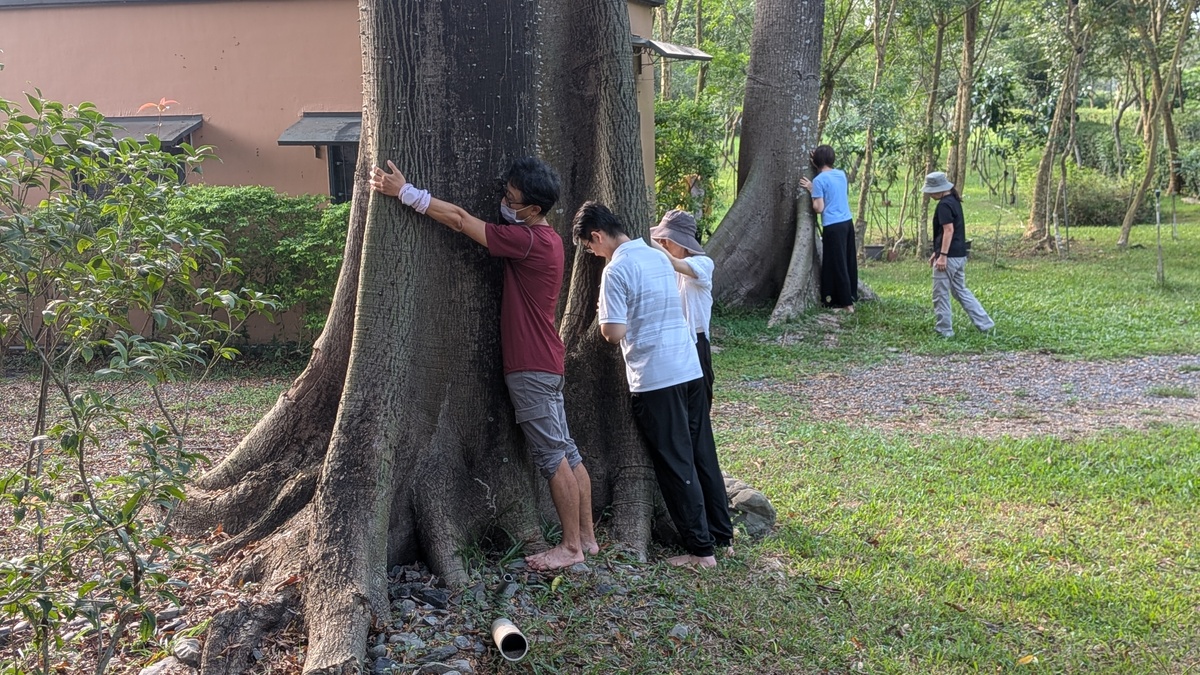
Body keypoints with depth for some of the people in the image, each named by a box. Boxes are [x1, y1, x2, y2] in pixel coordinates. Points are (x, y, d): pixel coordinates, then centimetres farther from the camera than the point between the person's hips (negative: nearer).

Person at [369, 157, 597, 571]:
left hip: (531, 367, -10)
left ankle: (571, 547, 4)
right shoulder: (544, 239, 13)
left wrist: (404, 192, -13)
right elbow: (467, 222, 21)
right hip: (543, 365, 10)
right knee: (565, 452, 12)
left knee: (552, 456, -3)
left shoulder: (530, 241, -18)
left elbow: (459, 220, -18)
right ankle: (586, 537, 19)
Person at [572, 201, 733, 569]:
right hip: (690, 369, 8)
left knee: (676, 467, 1)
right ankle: (721, 533, 23)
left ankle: (701, 549, 5)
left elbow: (614, 333, -16)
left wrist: (603, 317, 3)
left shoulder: (617, 270, -13)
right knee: (703, 456, 15)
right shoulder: (658, 257, 12)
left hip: (655, 379, -8)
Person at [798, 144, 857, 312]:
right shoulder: (841, 174, 9)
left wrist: (811, 190, 0)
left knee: (837, 264, -1)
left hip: (833, 226, -7)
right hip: (848, 222, 7)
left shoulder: (819, 180, -11)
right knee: (848, 262, 15)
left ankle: (846, 303, 0)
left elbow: (819, 208, -12)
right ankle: (851, 297, 22)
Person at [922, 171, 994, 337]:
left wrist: (942, 255, -23)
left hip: (949, 256, -10)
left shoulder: (944, 205, -16)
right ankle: (984, 323, 16)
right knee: (960, 290, 17)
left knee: (941, 294, 1)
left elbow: (948, 230, -22)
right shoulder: (954, 201, 15)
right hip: (959, 255, 10)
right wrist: (936, 252, 25)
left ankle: (944, 329, 9)